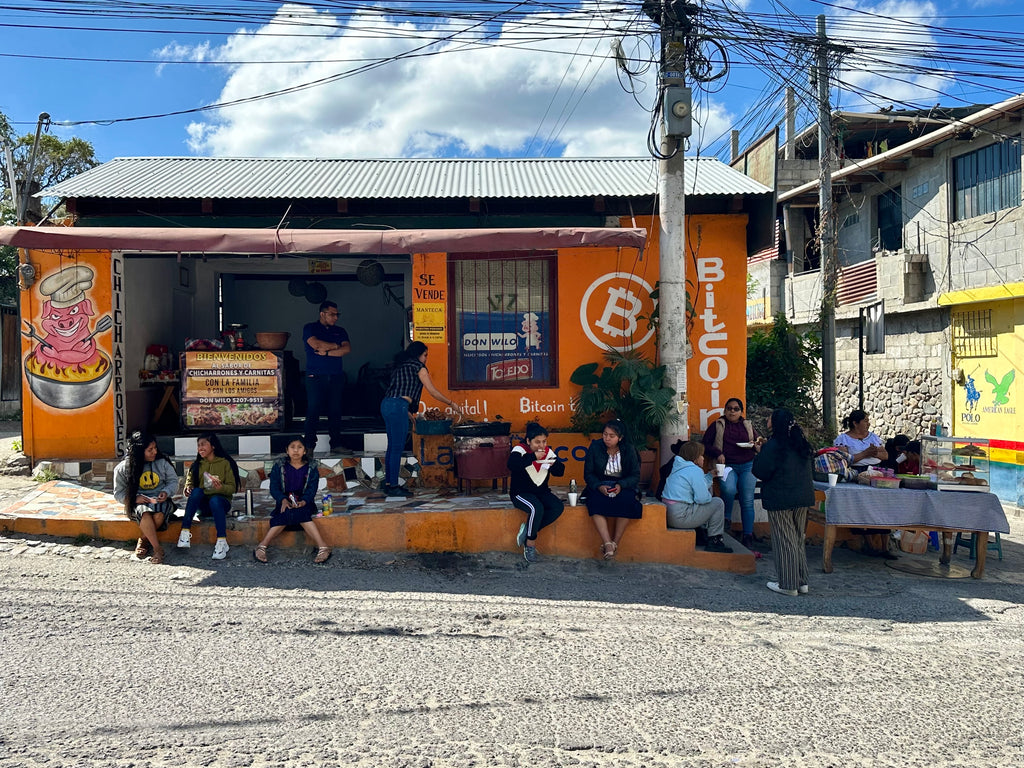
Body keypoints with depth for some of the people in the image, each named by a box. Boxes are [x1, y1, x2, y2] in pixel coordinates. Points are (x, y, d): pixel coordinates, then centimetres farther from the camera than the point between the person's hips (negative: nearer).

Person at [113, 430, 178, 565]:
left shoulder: (162, 462, 2)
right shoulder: (123, 468, -1)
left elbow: (173, 481, 11)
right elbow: (119, 493, 6)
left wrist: (166, 492, -10)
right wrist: (135, 498, -13)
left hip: (160, 501, 1)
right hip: (138, 503, -1)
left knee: (159, 514, -36)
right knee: (145, 513, -38)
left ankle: (144, 540, -8)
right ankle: (157, 548, -30)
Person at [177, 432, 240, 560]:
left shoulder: (225, 463, 1)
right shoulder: (196, 465, 14)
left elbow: (232, 488, -4)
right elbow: (189, 482, 10)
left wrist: (221, 488, -26)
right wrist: (188, 489, -14)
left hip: (221, 501, -3)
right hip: (202, 503, 3)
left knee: (215, 499, -37)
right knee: (196, 491, -29)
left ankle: (222, 542, -44)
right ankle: (185, 531, -37)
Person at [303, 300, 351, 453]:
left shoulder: (340, 331, 17)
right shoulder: (309, 328, 6)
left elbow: (347, 349, 0)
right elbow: (316, 344, -13)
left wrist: (326, 352, -9)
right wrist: (336, 346, -1)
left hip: (336, 376, 4)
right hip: (316, 376, -3)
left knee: (335, 411, 3)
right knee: (313, 410, -5)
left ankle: (336, 444, 9)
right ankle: (309, 445, 1)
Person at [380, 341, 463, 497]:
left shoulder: (400, 366, 24)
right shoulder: (418, 366, 0)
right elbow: (433, 391, 0)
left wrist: (407, 412, 28)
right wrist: (451, 403, 10)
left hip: (386, 404, 9)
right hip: (398, 407, -9)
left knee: (392, 446, 13)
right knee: (397, 447, -6)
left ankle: (388, 483, 18)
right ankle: (393, 486, -4)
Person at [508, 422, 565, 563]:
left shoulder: (548, 452, 5)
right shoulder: (520, 449, -11)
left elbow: (560, 472, 8)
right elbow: (512, 465, -32)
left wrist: (554, 464, -15)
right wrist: (533, 457, -30)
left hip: (541, 492, 6)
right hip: (521, 493, -6)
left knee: (558, 507, -20)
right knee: (537, 508, -34)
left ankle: (528, 530, -8)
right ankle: (530, 543, -13)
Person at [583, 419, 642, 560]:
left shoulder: (629, 450, -1)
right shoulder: (595, 447, -1)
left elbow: (635, 475, 0)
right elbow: (588, 473, -1)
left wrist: (621, 485, -20)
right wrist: (599, 486, -21)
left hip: (622, 486, 0)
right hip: (599, 485, 0)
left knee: (626, 502, -33)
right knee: (596, 503, -33)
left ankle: (615, 543, -23)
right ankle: (607, 543, -38)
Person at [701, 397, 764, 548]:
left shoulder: (748, 426, 18)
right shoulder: (717, 425, 11)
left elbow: (759, 446, 24)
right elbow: (705, 444, 7)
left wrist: (758, 443, 0)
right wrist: (718, 454, -9)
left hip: (748, 466, 2)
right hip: (728, 466, -2)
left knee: (747, 500, -9)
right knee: (729, 489, -32)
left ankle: (748, 536, -1)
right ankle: (726, 518, -7)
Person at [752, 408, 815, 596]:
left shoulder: (773, 446, -15)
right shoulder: (801, 445, 8)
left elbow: (761, 472, -15)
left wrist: (758, 454, 1)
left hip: (780, 499, -7)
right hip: (803, 497, 7)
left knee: (784, 541, 0)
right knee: (798, 539, 15)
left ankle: (788, 584, 5)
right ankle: (802, 582, 20)